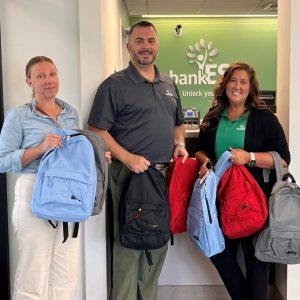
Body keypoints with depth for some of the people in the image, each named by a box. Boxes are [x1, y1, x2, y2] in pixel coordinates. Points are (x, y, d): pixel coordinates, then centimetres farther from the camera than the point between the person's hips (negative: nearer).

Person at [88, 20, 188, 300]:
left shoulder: (169, 84, 15)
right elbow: (97, 130, -10)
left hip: (165, 173, 6)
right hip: (130, 174, -6)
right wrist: (127, 158, -20)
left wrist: (179, 144, 5)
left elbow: (178, 123, 25)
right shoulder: (114, 85, -6)